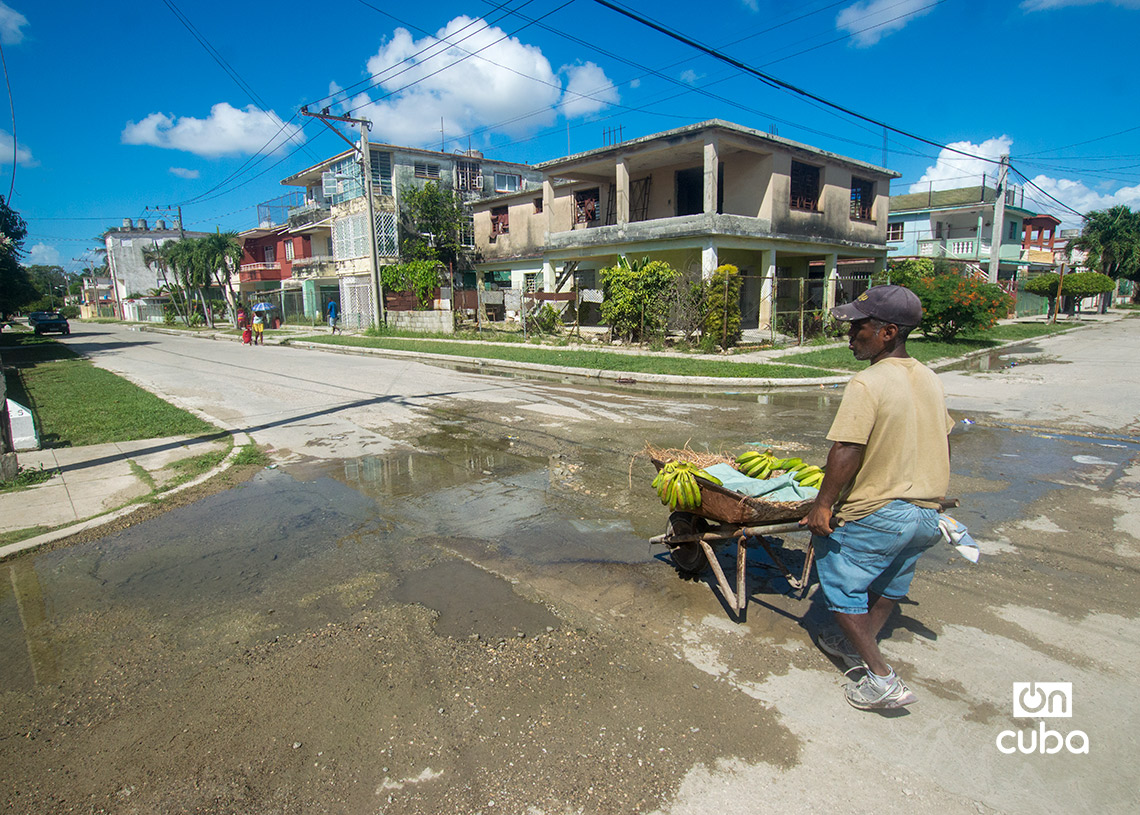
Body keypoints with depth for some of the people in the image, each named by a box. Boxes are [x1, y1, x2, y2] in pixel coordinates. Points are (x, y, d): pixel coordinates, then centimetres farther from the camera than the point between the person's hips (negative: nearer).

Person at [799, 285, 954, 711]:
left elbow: (846, 452, -24)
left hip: (876, 513, -8)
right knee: (889, 583, 25)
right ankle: (859, 645, 42)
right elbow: (943, 442, 14)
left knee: (842, 584, 9)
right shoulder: (930, 380, 5)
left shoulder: (869, 383, -21)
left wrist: (823, 504, -14)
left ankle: (882, 678, 10)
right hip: (927, 513, 9)